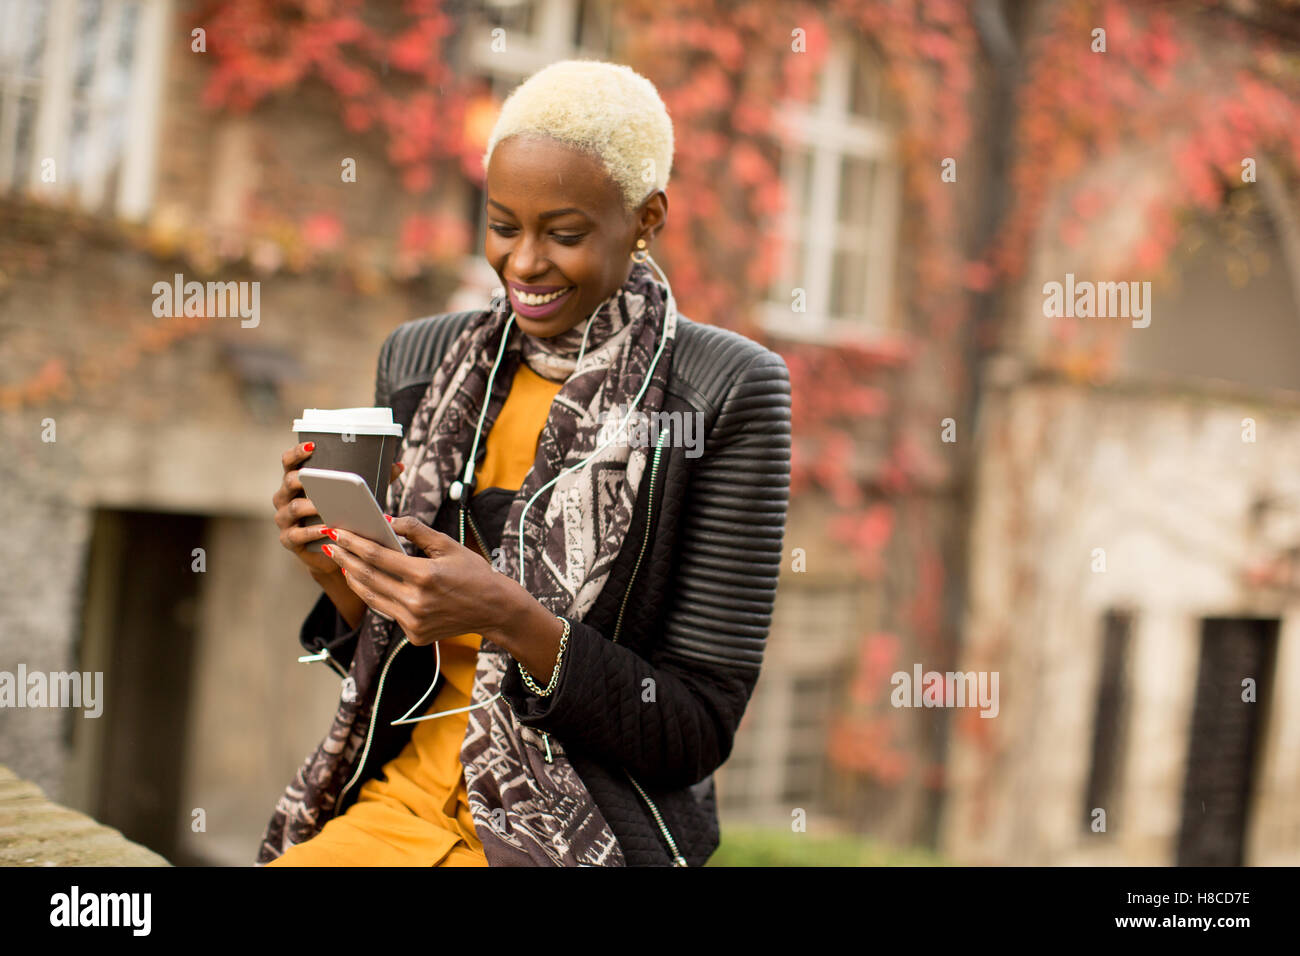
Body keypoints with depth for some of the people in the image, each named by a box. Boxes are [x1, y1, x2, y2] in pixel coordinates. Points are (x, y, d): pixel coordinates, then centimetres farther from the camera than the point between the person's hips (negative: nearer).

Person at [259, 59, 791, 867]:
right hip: (404, 800, 5)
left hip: (585, 832, -4)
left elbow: (699, 732, -9)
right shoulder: (423, 361, 5)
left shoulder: (726, 394, -10)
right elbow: (387, 661, 13)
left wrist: (513, 620, -22)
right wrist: (342, 574, -8)